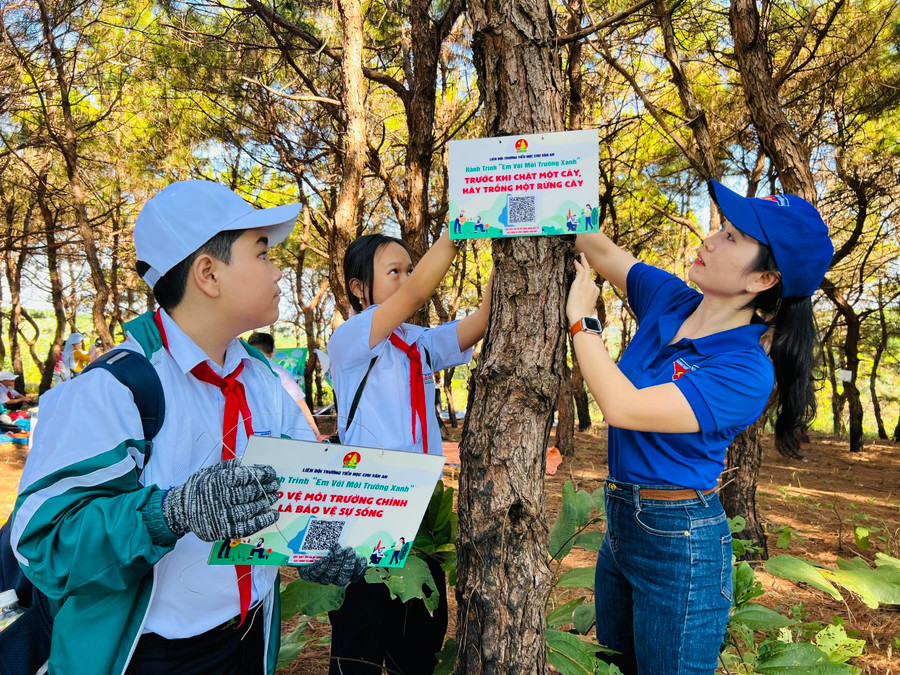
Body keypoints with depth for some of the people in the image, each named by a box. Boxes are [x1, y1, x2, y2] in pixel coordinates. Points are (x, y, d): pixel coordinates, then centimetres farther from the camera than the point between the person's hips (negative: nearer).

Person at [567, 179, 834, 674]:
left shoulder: (745, 371, -22)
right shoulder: (670, 301, -2)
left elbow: (623, 406, -30)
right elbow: (600, 250, 6)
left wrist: (581, 320, -20)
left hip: (679, 542, -7)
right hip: (620, 523, 7)